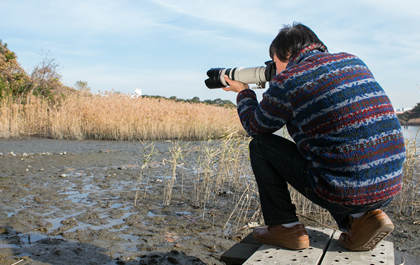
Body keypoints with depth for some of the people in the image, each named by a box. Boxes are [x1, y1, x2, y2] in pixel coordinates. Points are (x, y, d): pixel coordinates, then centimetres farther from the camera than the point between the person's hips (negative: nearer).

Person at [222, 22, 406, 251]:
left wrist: (243, 93, 27)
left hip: (343, 193, -7)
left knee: (260, 145, 10)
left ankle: (285, 228, 11)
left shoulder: (287, 81, -8)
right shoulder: (353, 61, 11)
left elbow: (254, 127, 9)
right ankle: (361, 218, 16)